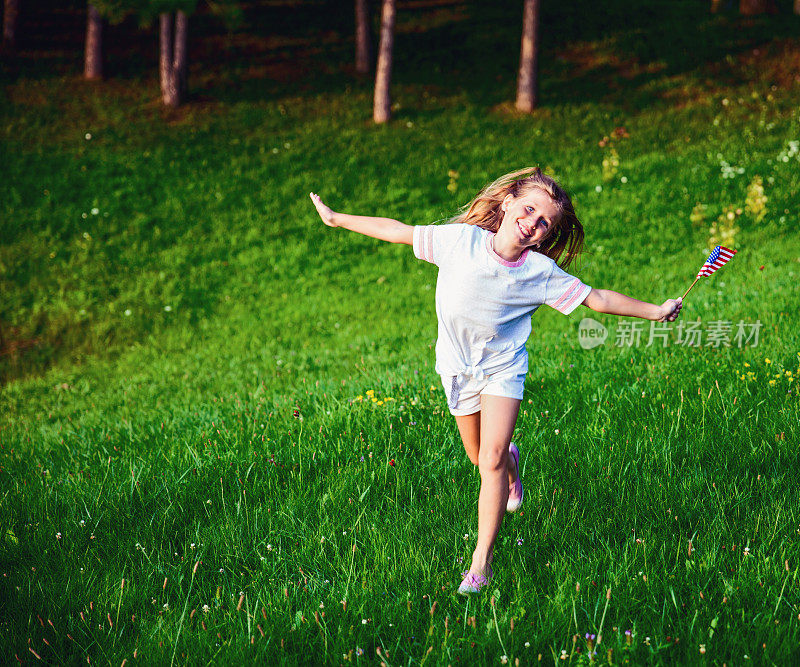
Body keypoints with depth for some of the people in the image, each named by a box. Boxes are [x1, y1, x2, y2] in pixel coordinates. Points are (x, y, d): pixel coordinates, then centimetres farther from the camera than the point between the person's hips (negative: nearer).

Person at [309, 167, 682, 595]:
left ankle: (482, 560, -9)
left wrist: (656, 312, -8)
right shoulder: (461, 239, -15)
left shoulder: (541, 271, -16)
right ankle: (511, 463, 54)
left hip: (503, 368, -2)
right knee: (479, 458, 15)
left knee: (491, 461, -15)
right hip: (458, 366, 2)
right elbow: (398, 231, -8)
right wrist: (336, 218, -3)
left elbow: (596, 299, -8)